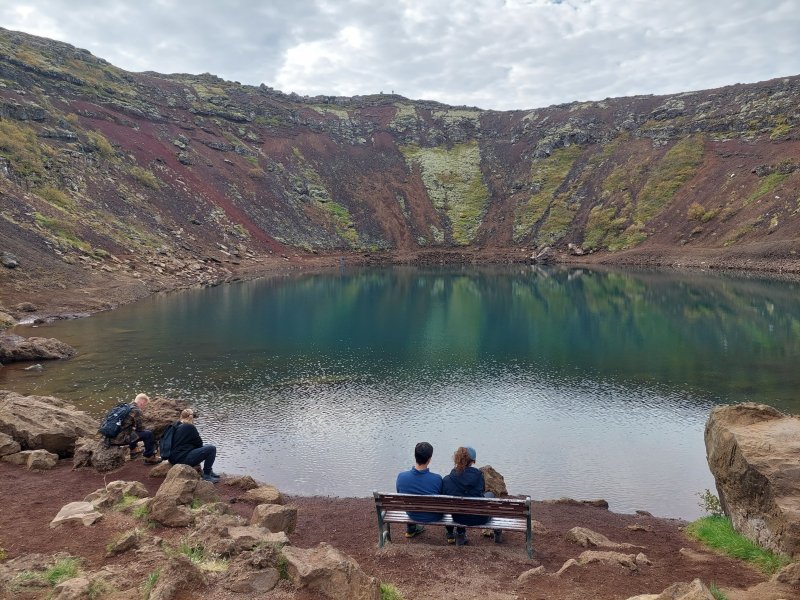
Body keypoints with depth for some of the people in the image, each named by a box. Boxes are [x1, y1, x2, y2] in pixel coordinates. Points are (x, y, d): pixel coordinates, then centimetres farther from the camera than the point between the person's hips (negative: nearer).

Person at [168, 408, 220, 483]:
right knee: (212, 448, -12)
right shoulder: (190, 427, -9)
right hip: (183, 459, -10)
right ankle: (207, 475, -5)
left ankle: (208, 471, 29)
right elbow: (199, 443, -3)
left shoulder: (177, 427, 16)